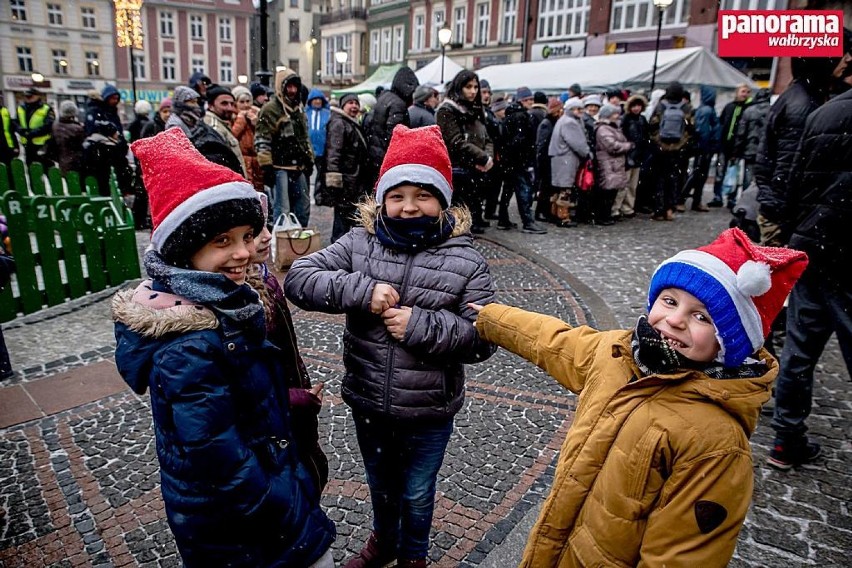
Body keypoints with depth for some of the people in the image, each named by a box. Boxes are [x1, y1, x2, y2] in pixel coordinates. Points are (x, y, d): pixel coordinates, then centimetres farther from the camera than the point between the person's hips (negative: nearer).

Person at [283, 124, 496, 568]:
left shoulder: (465, 261, -14)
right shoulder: (359, 244, -8)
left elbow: (484, 336, -15)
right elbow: (298, 278, -13)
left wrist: (422, 326, -27)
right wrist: (360, 291, -27)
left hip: (429, 412, -2)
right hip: (367, 404, 3)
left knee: (417, 494, 22)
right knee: (380, 484, 29)